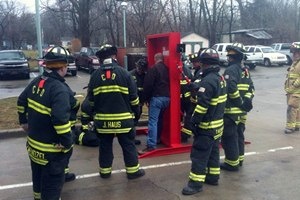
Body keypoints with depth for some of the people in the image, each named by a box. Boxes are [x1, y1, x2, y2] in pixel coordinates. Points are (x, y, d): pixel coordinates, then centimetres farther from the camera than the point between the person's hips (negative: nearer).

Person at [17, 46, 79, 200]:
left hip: (33, 142, 9)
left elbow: (22, 101, 14)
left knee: (38, 173, 30)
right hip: (52, 148, -9)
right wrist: (67, 142, -26)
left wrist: (24, 121, 25)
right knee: (53, 180, 7)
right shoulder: (60, 89, -27)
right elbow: (60, 119, -36)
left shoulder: (36, 82, 1)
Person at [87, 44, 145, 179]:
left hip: (103, 118, 2)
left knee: (105, 145, 15)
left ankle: (105, 171, 24)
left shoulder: (95, 75, 0)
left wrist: (95, 111, 21)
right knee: (128, 145, 9)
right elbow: (133, 97, -3)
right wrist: (136, 112, 10)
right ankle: (133, 171, 16)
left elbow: (91, 99, 7)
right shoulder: (124, 73, -7)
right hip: (123, 118, -2)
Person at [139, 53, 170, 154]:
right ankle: (157, 139, 31)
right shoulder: (167, 69, 14)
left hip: (156, 97, -7)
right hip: (166, 97, 7)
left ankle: (151, 145, -15)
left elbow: (148, 85, -10)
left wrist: (146, 98, 0)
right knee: (159, 119, 21)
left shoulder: (153, 69, -7)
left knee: (153, 121, -10)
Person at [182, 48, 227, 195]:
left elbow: (202, 105, -26)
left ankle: (196, 183, 0)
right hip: (217, 124, 10)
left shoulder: (208, 80, -22)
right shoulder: (220, 78, 10)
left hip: (207, 125, -10)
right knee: (213, 151, 18)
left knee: (199, 154, -4)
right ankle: (213, 176, 29)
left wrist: (194, 121, -21)